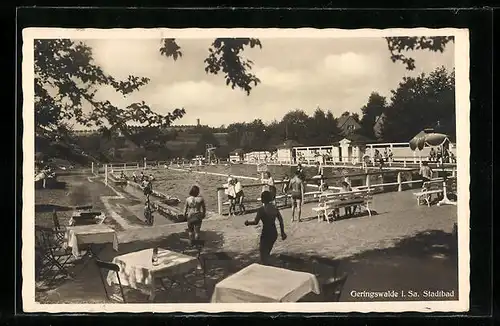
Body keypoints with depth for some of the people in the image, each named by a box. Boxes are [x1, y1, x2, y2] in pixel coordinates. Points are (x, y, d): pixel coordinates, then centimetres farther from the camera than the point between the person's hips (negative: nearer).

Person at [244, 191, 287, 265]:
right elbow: (281, 220, 6)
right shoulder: (275, 208, 5)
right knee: (267, 251, 24)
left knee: (263, 252, 6)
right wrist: (282, 232, 13)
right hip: (274, 233, 7)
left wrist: (248, 223, -1)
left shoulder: (261, 209, -14)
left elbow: (256, 222, -19)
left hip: (266, 234, -7)